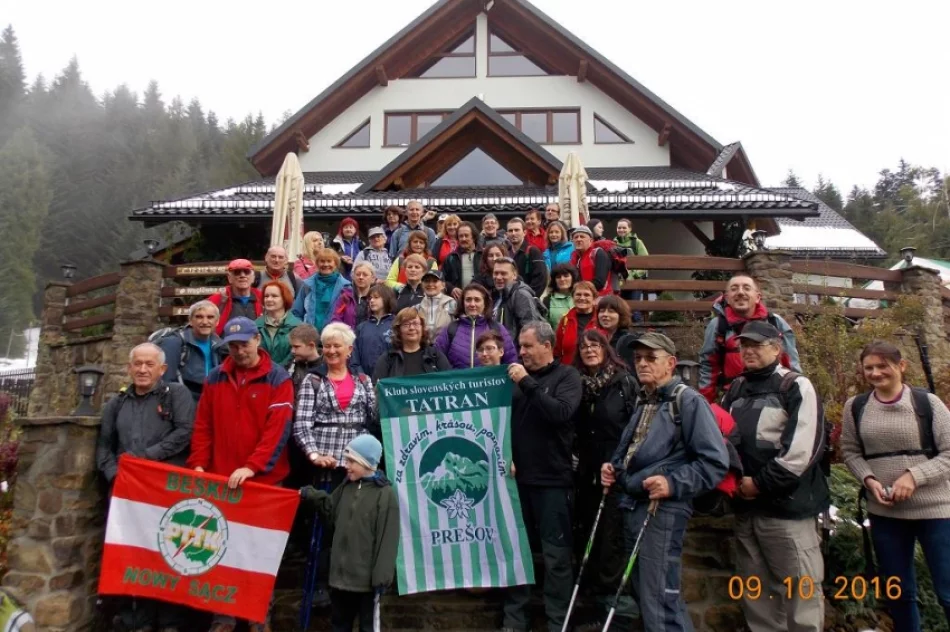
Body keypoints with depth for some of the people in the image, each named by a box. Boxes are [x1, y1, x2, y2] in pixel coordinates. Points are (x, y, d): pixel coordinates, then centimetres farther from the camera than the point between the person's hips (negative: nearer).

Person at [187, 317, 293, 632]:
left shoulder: (277, 379, -4)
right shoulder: (215, 378, 8)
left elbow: (279, 429, -13)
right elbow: (203, 426, 9)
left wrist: (252, 466, -21)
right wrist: (198, 464, -3)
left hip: (264, 480, -3)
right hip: (221, 479, 3)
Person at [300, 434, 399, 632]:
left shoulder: (385, 494, -15)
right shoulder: (346, 486, 5)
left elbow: (387, 539, -16)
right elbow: (331, 514, 17)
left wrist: (381, 576, -17)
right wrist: (311, 496, 3)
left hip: (366, 576, -6)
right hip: (341, 572, 6)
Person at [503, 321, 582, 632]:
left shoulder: (567, 376, -2)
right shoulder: (516, 375, 9)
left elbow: (560, 413, -19)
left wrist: (528, 383, -18)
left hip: (553, 479, -3)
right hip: (517, 476, 4)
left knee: (556, 554, 4)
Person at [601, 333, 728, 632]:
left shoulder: (688, 400, -10)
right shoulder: (642, 401, 16)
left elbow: (715, 461, -16)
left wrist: (673, 484, -23)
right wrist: (613, 467, 9)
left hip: (663, 510, -9)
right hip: (632, 505, 9)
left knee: (658, 601, -5)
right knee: (642, 593, 18)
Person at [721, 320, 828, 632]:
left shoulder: (796, 387, -6)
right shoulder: (735, 390, 14)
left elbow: (803, 448, -16)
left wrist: (761, 483, -14)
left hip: (786, 504, -7)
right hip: (745, 505, 7)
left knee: (800, 587, 0)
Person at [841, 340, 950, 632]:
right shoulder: (855, 407, 2)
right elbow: (850, 451, 8)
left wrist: (914, 476, -18)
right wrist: (869, 479, -9)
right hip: (883, 512, 3)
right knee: (898, 591, 16)